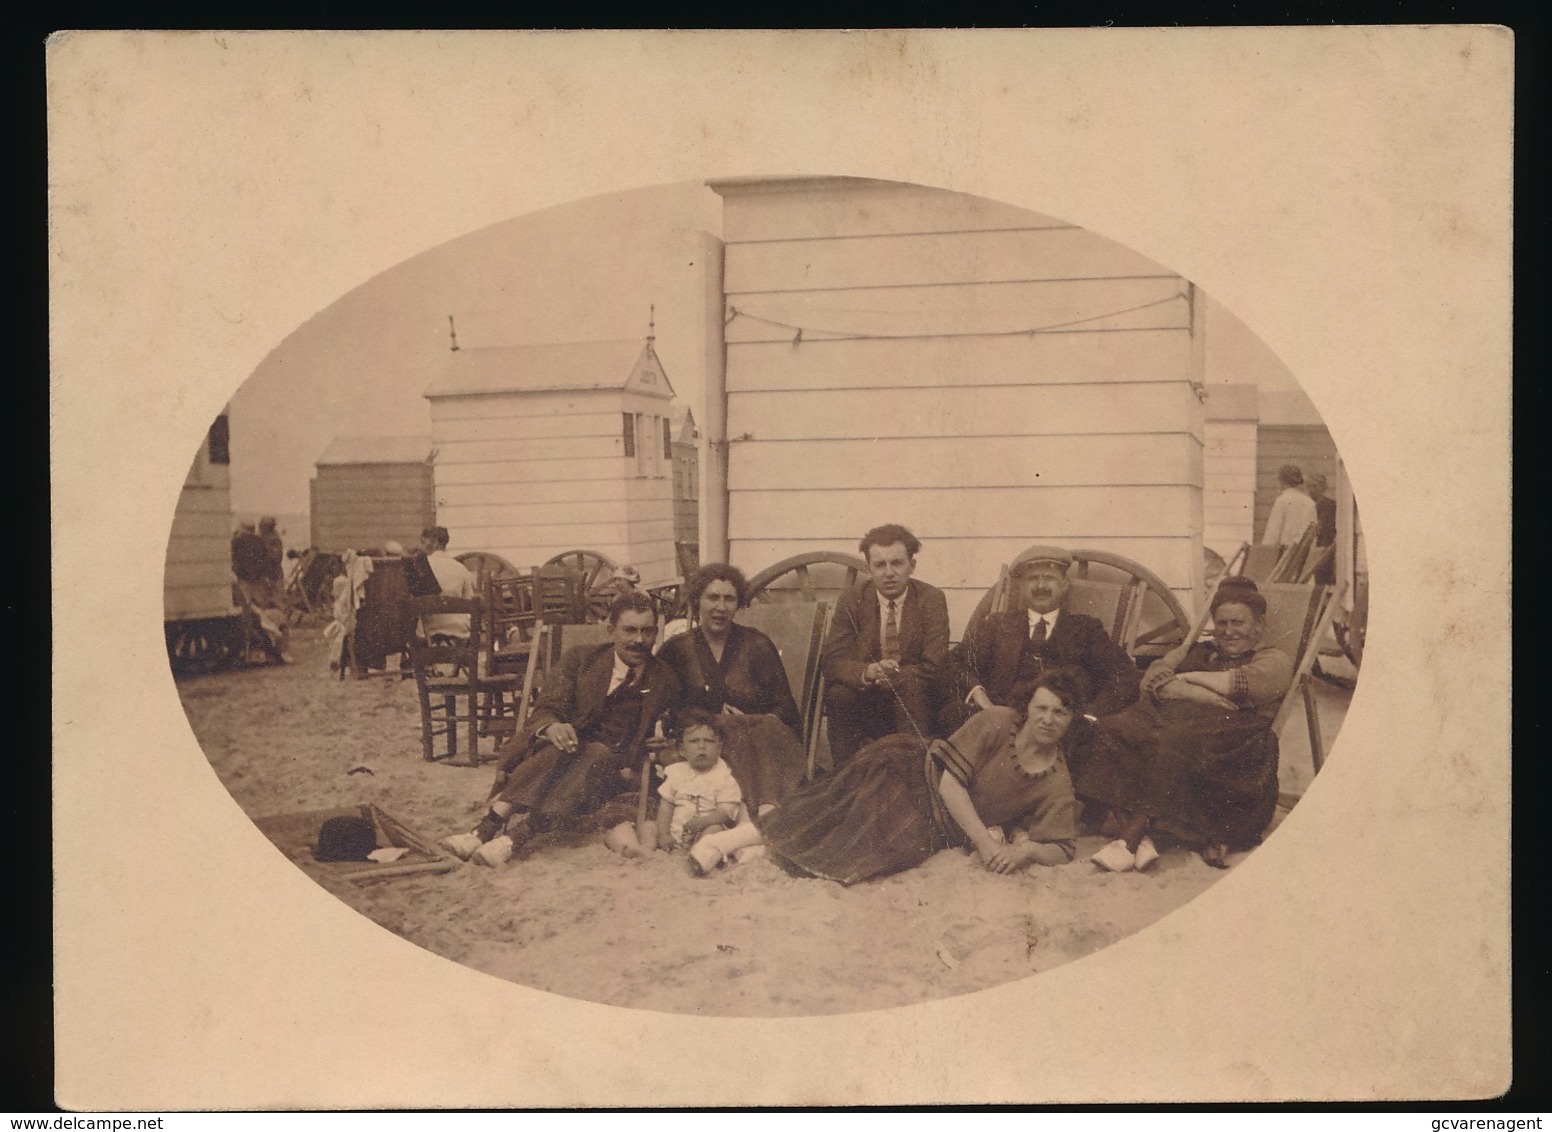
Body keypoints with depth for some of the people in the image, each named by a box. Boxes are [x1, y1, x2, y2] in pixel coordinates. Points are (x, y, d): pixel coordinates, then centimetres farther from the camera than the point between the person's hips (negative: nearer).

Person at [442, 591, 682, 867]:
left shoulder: (664, 680, 10)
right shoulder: (581, 657, 10)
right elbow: (544, 711, 1)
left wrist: (633, 768, -11)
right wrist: (551, 727, -25)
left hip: (613, 764, -1)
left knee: (598, 755, -36)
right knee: (558, 747, -35)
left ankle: (515, 834, -50)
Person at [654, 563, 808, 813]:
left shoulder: (758, 645, 12)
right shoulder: (676, 650, 13)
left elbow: (785, 708, 7)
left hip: (762, 734, 1)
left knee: (765, 727, -34)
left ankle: (768, 809, -54)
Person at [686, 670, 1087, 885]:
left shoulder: (1057, 784, 1)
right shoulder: (996, 723, -8)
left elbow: (1062, 849, 2)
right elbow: (950, 776, -14)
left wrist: (1026, 850, -21)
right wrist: (983, 840, -20)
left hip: (936, 828, 2)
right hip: (913, 770, -2)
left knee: (903, 843, -28)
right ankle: (735, 837, -27)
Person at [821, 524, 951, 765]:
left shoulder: (932, 599, -5)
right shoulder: (852, 600, -1)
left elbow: (933, 667, -11)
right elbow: (833, 662, -10)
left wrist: (882, 678, -25)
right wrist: (867, 672, -33)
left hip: (914, 699, -1)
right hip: (864, 704, 1)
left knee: (912, 688, -32)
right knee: (838, 695, -28)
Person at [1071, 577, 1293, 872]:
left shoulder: (1273, 660, 19)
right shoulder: (1193, 651, 32)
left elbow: (1236, 685, -3)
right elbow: (1152, 680, 12)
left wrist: (1188, 676, 10)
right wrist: (1202, 695, -3)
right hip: (1167, 719, 4)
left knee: (1176, 744, -39)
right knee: (1111, 730, -28)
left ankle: (1130, 837, -35)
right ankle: (1139, 839, -35)